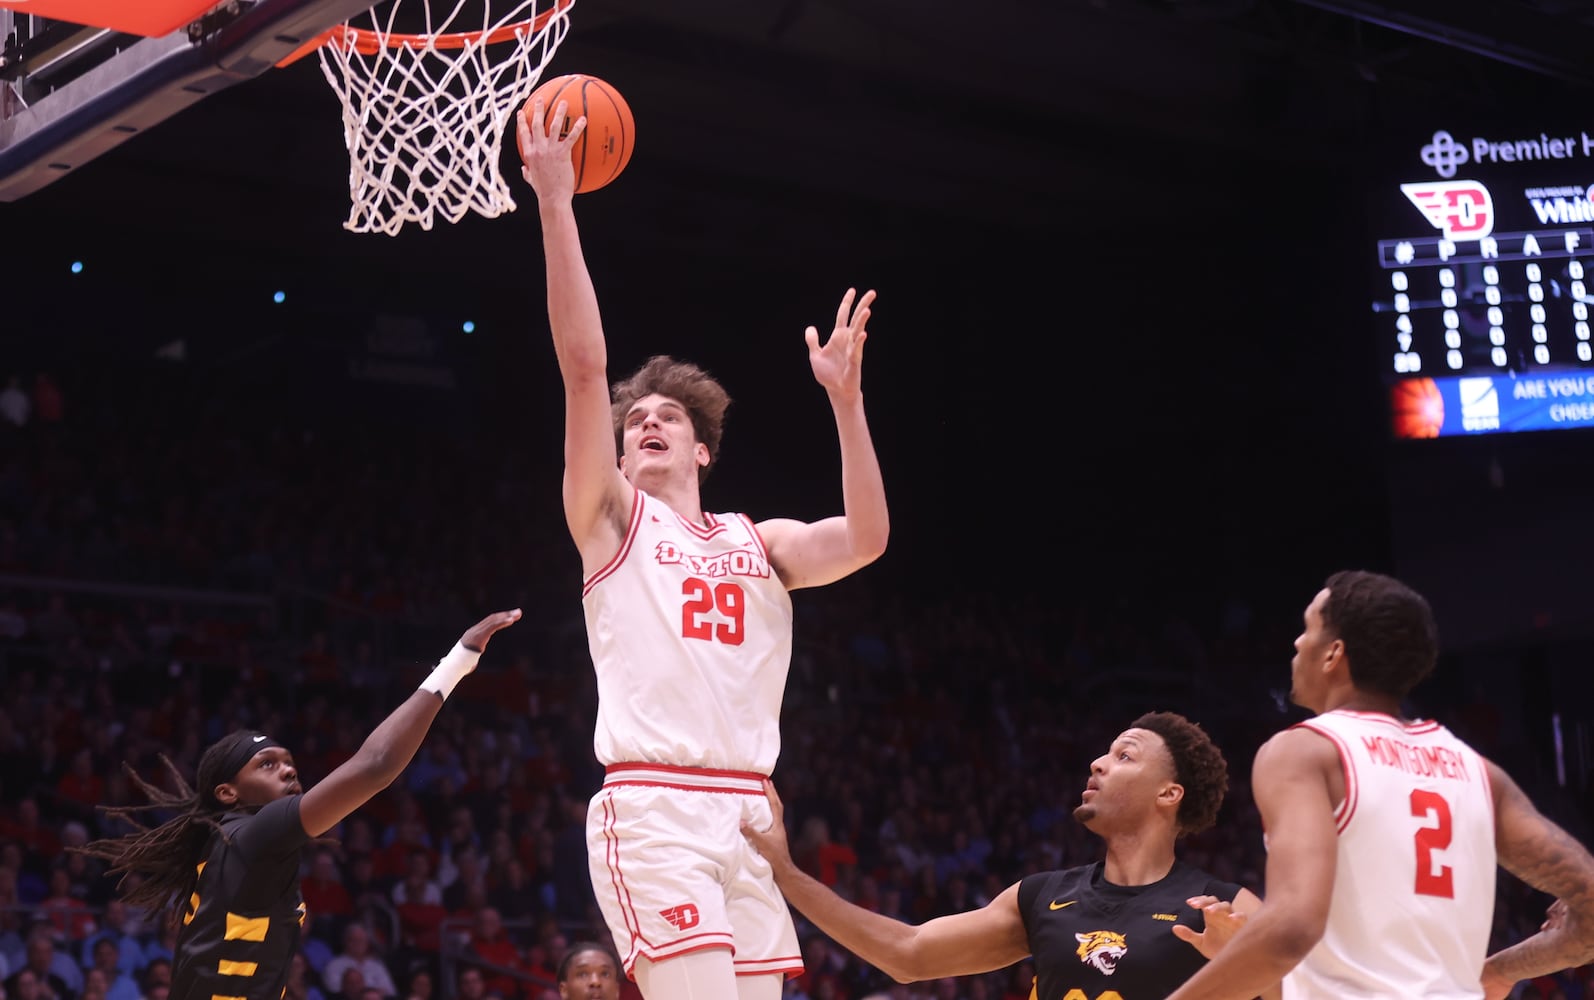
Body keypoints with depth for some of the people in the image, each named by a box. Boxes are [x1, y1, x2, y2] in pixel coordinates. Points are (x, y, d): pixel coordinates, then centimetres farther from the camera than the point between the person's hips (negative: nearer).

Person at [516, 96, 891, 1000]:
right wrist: (556, 206, -9)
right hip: (653, 810, -4)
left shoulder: (758, 542, 19)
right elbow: (585, 366, -2)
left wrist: (846, 398, -5)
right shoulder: (612, 516, 9)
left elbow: (867, 539, 0)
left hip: (747, 814, 5)